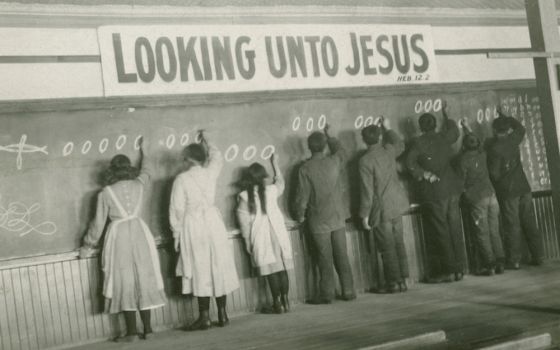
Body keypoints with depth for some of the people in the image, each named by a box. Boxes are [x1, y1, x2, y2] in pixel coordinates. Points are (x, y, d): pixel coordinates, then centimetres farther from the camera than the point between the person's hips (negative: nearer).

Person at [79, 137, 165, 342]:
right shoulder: (139, 185, 6)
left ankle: (132, 332, 2)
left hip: (119, 236, -3)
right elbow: (145, 171, 30)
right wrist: (142, 152, 47)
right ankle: (147, 328, 12)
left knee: (125, 283, 1)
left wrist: (88, 245, 12)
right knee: (143, 279, 9)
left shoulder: (106, 193, -3)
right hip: (139, 232, 3)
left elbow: (98, 223, 0)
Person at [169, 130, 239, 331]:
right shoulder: (211, 172, 2)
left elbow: (177, 209, -6)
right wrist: (204, 142, 40)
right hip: (213, 222, 4)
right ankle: (222, 314, 14)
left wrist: (176, 233, 3)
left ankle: (205, 317, 1)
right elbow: (216, 156, 26)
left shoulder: (182, 179, -9)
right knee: (218, 267, 8)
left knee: (200, 270, -1)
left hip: (193, 226, -4)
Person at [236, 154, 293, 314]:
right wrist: (275, 164, 37)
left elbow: (244, 222, -4)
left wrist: (247, 241, 4)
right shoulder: (271, 190, 1)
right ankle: (285, 301, 12)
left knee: (271, 271, 0)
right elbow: (280, 182, 24)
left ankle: (277, 304, 4)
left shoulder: (244, 196, -5)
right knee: (282, 268, 7)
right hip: (278, 233, 2)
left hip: (260, 237, -2)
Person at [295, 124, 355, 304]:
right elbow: (340, 151, 22)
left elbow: (302, 196, -10)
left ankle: (327, 294, 6)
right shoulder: (335, 161, -3)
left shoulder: (306, 169, -13)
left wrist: (300, 215, 5)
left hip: (319, 221, -3)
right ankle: (348, 291, 14)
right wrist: (329, 136, 35)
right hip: (338, 218, 3)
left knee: (325, 258, 2)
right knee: (342, 255, 9)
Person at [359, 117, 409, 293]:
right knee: (399, 244, 13)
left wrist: (365, 215, -10)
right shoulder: (388, 151, 2)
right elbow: (400, 145, 29)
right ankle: (402, 280, 18)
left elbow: (367, 190, -16)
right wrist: (387, 129, 34)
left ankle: (394, 282, 6)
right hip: (397, 206, 6)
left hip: (381, 210, -6)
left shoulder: (365, 161, -15)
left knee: (388, 248, 1)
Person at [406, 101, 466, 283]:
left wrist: (424, 173, -8)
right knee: (455, 230, 9)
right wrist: (446, 114, 41)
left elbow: (410, 163, -17)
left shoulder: (418, 143, -8)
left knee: (440, 232, 0)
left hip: (434, 192, -5)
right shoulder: (444, 137, 7)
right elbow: (455, 131, 29)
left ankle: (448, 270, 2)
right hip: (452, 189, 5)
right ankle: (459, 268, 14)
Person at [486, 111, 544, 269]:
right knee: (530, 224, 10)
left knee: (512, 226, -1)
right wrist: (506, 117, 31)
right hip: (523, 187, 5)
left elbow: (494, 174, -14)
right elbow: (521, 128, 26)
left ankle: (514, 260, 2)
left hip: (508, 192, -5)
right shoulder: (513, 140, 1)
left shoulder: (494, 148, -15)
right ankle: (537, 256, 14)